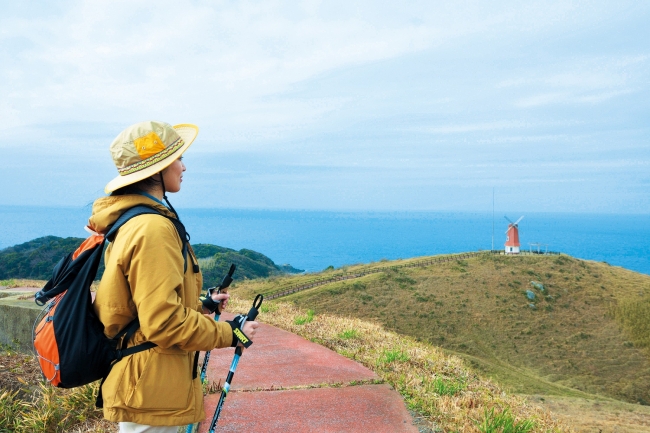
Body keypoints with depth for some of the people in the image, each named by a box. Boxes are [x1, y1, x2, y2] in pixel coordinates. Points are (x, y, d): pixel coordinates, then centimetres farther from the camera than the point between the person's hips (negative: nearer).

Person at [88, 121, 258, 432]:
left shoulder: (129, 222, 9)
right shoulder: (153, 228, -23)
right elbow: (165, 323, -26)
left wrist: (204, 304, 19)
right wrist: (230, 334, -14)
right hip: (151, 392, -10)